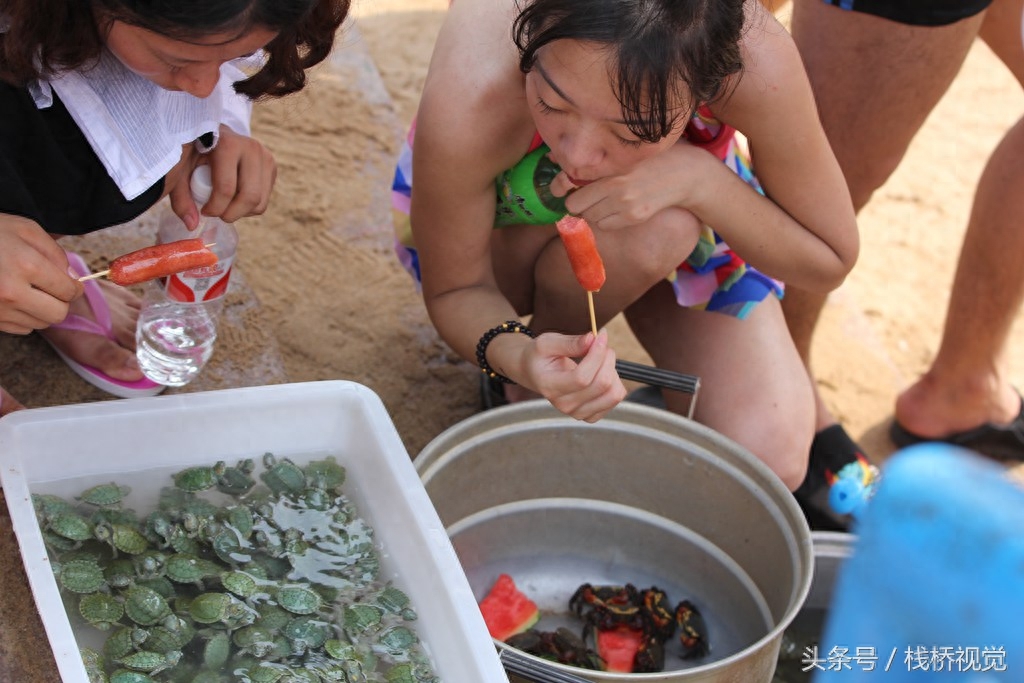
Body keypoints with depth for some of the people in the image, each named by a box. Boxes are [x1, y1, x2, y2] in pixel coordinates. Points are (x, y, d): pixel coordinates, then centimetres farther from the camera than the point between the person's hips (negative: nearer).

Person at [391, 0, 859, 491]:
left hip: (686, 211, 1)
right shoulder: (465, 104, -41)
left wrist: (702, 179, -40)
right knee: (656, 226, -36)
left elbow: (830, 262, -21)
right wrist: (516, 356, -46)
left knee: (769, 462, -16)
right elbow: (452, 291, -22)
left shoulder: (754, 62, -38)